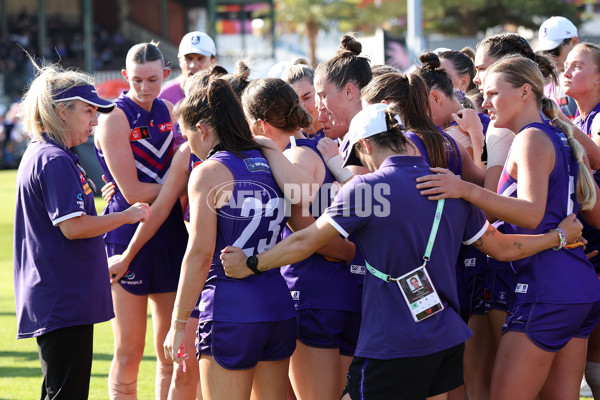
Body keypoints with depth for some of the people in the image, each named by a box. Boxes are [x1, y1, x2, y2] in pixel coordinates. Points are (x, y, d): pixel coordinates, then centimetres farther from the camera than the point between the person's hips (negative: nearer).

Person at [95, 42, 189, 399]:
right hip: (129, 238, -6)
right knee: (129, 350, -1)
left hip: (171, 236, 6)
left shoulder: (167, 111, 9)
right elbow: (132, 192, -15)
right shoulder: (116, 118, -10)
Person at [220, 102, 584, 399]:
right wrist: (559, 236, 32)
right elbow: (502, 247, 16)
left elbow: (306, 242, -7)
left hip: (393, 345, -7)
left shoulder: (367, 187, -9)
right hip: (447, 340, 7)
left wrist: (250, 264, 6)